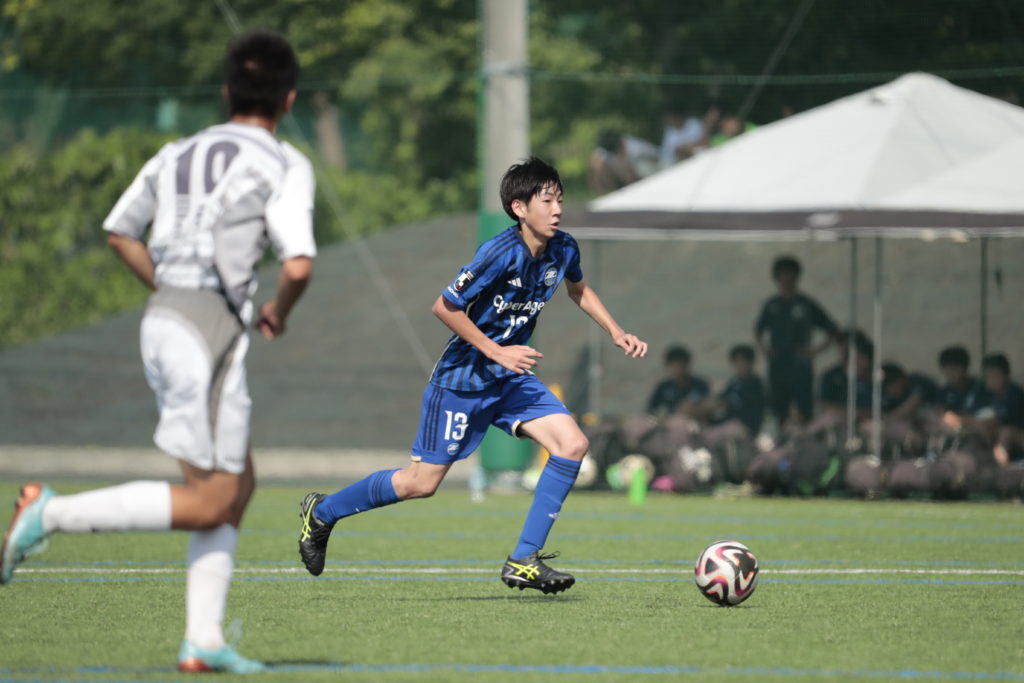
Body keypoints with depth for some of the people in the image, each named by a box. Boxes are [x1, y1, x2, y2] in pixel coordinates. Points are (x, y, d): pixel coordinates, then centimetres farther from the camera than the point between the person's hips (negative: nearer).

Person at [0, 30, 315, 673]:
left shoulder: (180, 154, 15)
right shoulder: (285, 166, -6)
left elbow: (120, 230, 23)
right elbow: (298, 265, -17)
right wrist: (280, 313, 4)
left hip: (164, 316, 8)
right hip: (210, 333, -8)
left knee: (239, 484, 14)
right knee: (209, 505, -3)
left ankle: (204, 640, 6)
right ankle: (56, 513, -12)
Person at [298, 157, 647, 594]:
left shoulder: (563, 251, -4)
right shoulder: (501, 254, -26)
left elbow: (578, 290, 21)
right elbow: (445, 307, -21)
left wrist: (616, 333, 11)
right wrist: (497, 352, -21)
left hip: (511, 378, 7)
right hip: (463, 378, -7)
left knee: (572, 444, -13)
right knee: (423, 483, -1)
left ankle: (524, 561, -7)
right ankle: (322, 512, 22)